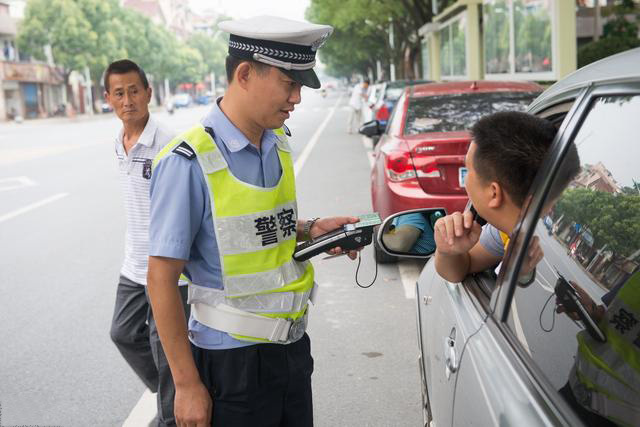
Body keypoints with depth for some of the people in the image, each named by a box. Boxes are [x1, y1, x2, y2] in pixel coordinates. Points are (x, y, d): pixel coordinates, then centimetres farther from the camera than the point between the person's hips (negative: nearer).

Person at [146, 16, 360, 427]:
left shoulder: (278, 142, 2)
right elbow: (162, 278, -17)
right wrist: (187, 385, -15)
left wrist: (309, 230, -3)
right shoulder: (189, 162, -20)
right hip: (233, 359, -7)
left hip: (293, 344, 7)